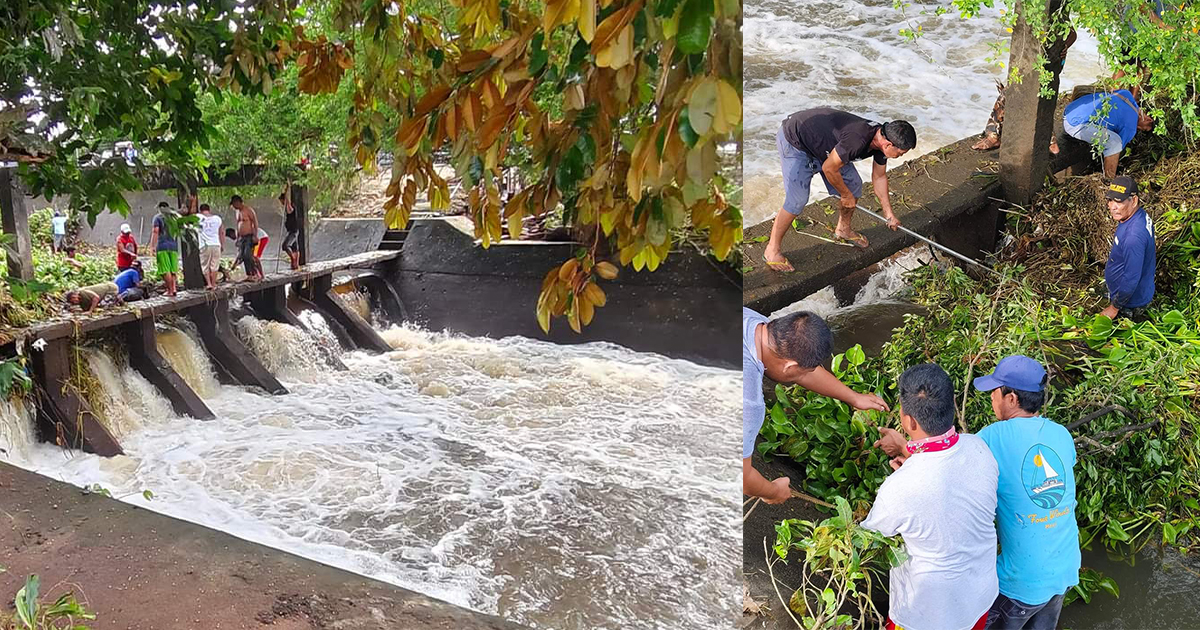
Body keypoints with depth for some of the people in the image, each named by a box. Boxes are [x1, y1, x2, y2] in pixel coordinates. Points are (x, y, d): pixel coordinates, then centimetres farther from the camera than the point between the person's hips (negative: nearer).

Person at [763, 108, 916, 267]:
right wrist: (846, 195, -8)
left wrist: (888, 212, 12)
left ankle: (843, 230, 33)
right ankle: (772, 251, -4)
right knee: (797, 200, -16)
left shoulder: (882, 139, -8)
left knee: (854, 185, 9)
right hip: (794, 141, -9)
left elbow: (879, 177, 8)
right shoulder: (857, 140, -37)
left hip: (822, 143, 9)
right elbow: (829, 168, -24)